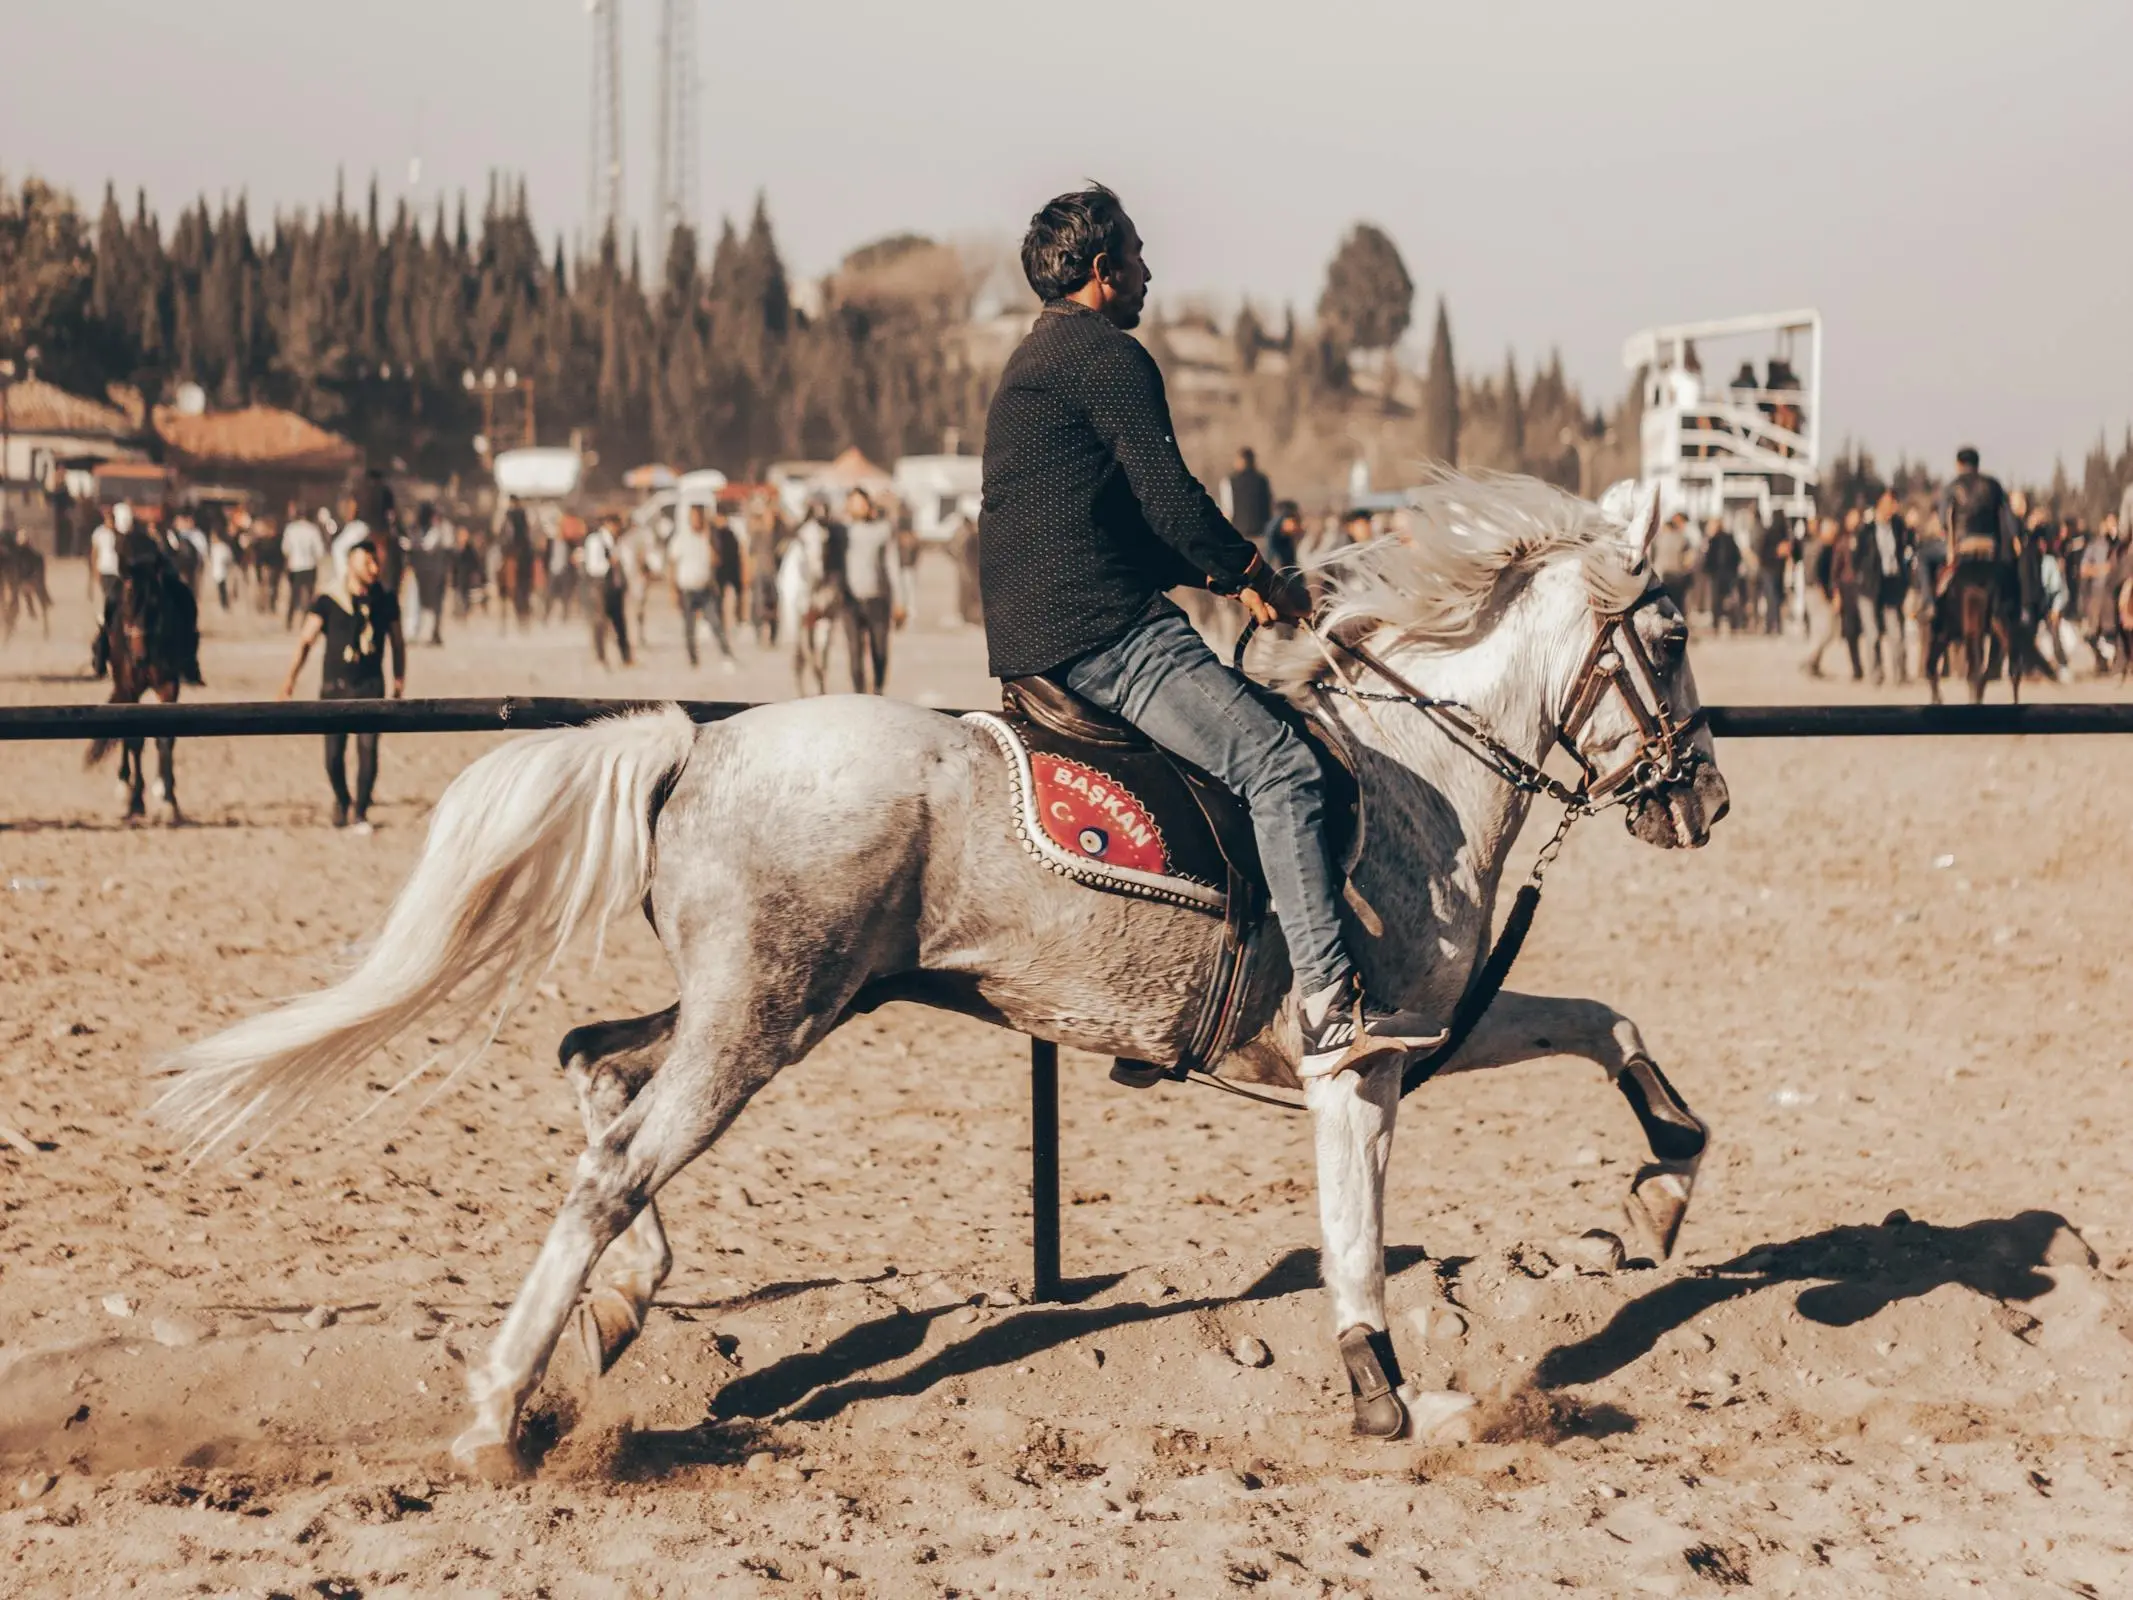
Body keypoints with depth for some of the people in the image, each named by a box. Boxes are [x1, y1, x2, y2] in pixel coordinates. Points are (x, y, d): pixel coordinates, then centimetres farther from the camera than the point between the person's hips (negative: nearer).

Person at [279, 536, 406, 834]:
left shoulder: (385, 602, 5)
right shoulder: (327, 602, -3)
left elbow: (397, 644, 15)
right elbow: (306, 640, -7)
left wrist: (399, 683, 13)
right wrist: (291, 678, -16)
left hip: (370, 686, 1)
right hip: (335, 686, -1)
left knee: (368, 749, -10)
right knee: (333, 755, 1)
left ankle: (360, 812, 3)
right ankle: (342, 800, 29)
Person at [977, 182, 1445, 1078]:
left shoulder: (1032, 365, 25)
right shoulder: (1105, 355, -8)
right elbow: (1171, 501, -16)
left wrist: (1224, 576, 18)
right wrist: (1260, 577, -1)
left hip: (1033, 643, 11)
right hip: (1102, 635, -11)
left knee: (1248, 736, 29)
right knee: (1280, 766, -19)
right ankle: (1328, 1012, -28)